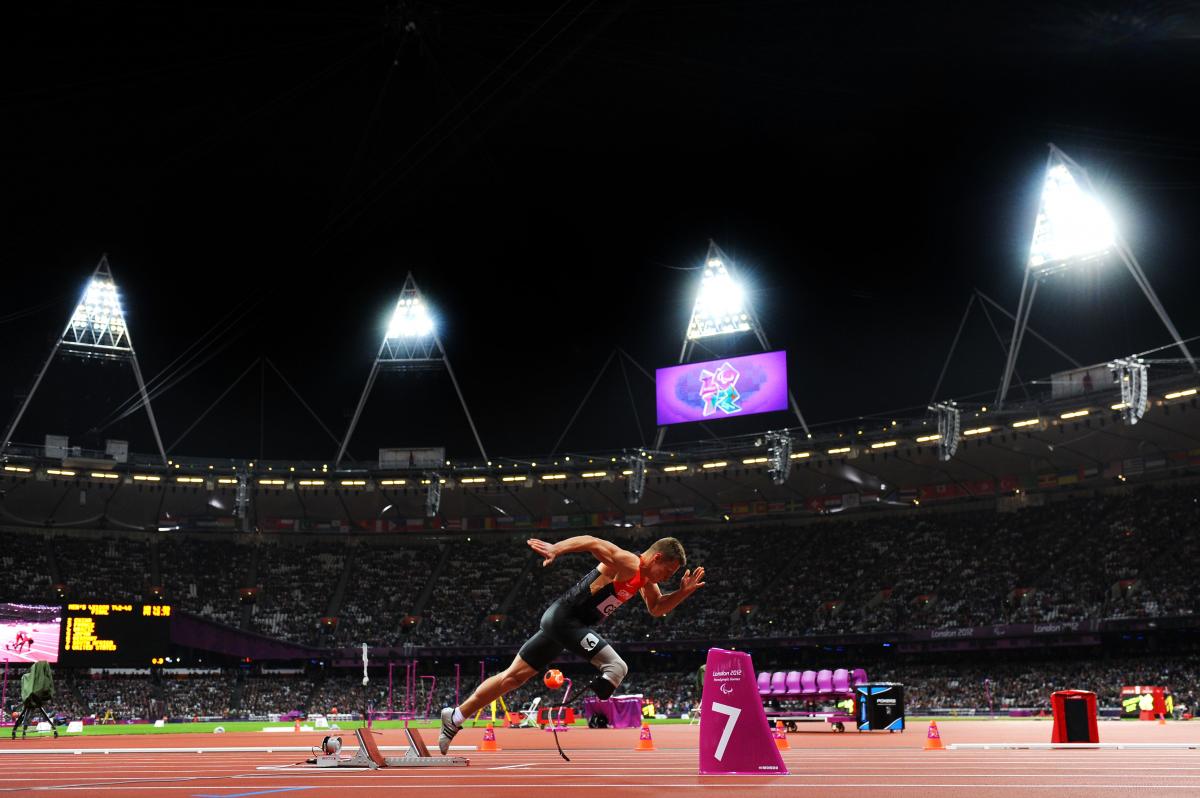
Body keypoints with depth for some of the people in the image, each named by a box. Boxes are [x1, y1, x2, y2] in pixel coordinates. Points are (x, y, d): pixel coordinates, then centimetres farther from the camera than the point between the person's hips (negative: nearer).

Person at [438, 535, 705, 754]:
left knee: (514, 676, 14)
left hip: (566, 623, 9)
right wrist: (555, 549, -40)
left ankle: (454, 718, 22)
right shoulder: (627, 564, -16)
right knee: (616, 667, -17)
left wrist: (684, 592, 11)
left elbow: (657, 608, 26)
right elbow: (591, 542, -27)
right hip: (564, 617, -9)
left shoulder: (645, 579, 13)